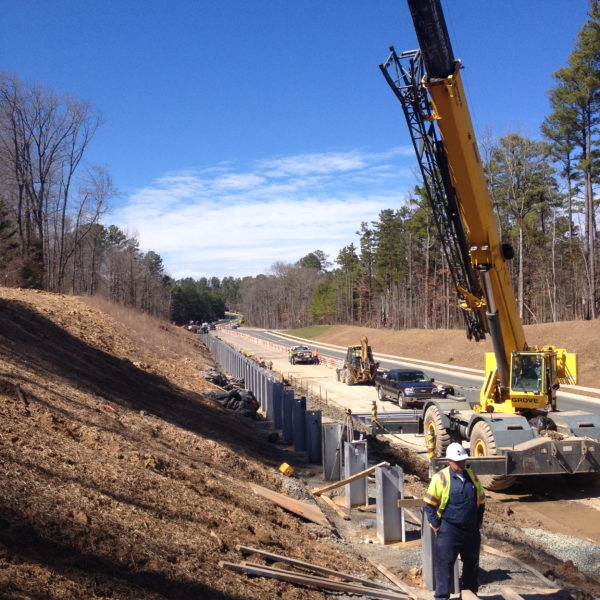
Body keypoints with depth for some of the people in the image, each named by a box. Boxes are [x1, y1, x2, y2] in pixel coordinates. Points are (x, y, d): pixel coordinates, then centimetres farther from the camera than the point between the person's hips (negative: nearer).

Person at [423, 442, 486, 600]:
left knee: (472, 563, 16)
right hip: (449, 530, -5)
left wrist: (479, 521, 12)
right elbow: (429, 504, -8)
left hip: (471, 530, 5)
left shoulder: (472, 476, 7)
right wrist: (436, 525, -10)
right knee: (444, 563, -3)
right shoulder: (441, 478, -9)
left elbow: (481, 501, 19)